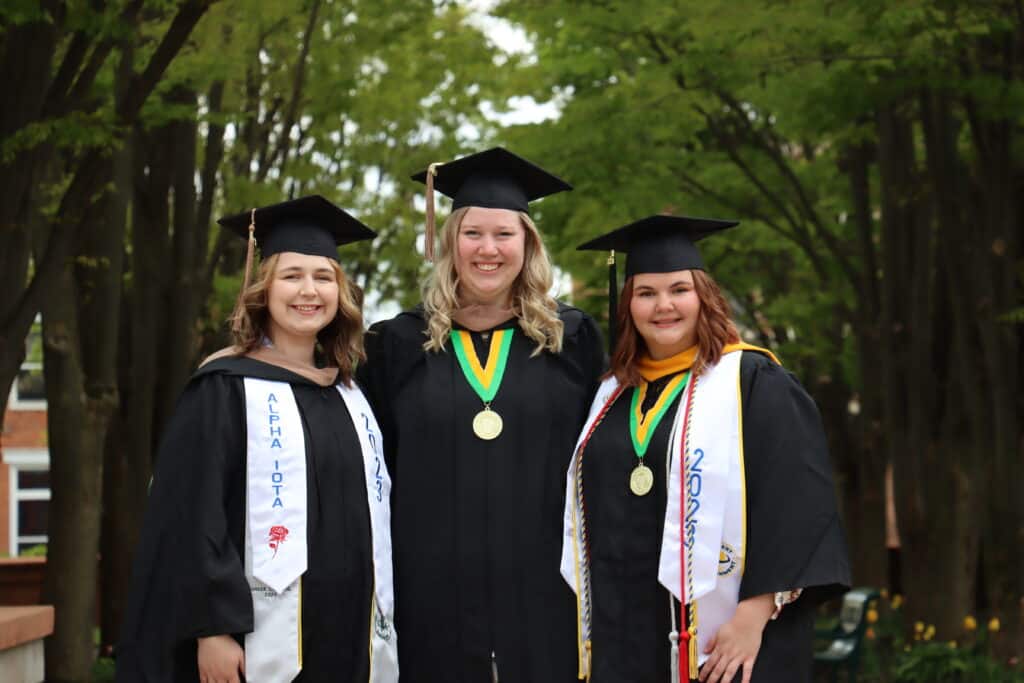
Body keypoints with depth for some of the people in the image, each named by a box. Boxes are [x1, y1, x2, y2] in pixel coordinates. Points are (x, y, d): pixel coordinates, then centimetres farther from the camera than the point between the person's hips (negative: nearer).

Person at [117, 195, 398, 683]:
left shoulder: (350, 399, 14)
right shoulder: (225, 390, -4)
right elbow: (192, 516, -10)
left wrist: (382, 634, 14)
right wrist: (212, 628, -17)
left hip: (349, 635, 6)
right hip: (263, 643, -6)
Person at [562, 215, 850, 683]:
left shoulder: (755, 384, -5)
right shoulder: (613, 395, 13)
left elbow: (794, 509, -12)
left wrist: (755, 614, -19)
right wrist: (587, 629, 12)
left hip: (722, 642, -5)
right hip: (624, 638, 5)